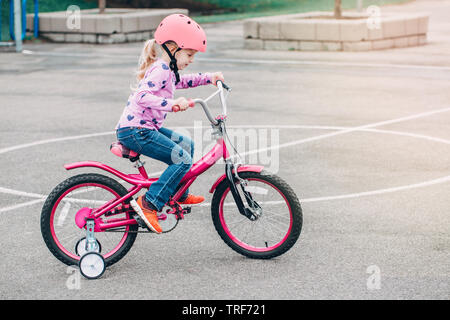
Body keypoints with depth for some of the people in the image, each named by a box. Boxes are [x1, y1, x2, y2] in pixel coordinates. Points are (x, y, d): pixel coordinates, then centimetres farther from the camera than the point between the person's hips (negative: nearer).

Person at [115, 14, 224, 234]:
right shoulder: (160, 69, -17)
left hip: (147, 127, 11)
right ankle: (149, 203, -19)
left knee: (186, 144, 21)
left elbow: (182, 82, 38)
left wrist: (209, 78, 31)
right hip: (135, 131, -11)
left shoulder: (168, 70, 16)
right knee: (183, 159, -16)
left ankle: (180, 195, 29)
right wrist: (171, 104, -42)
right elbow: (143, 96, -31)